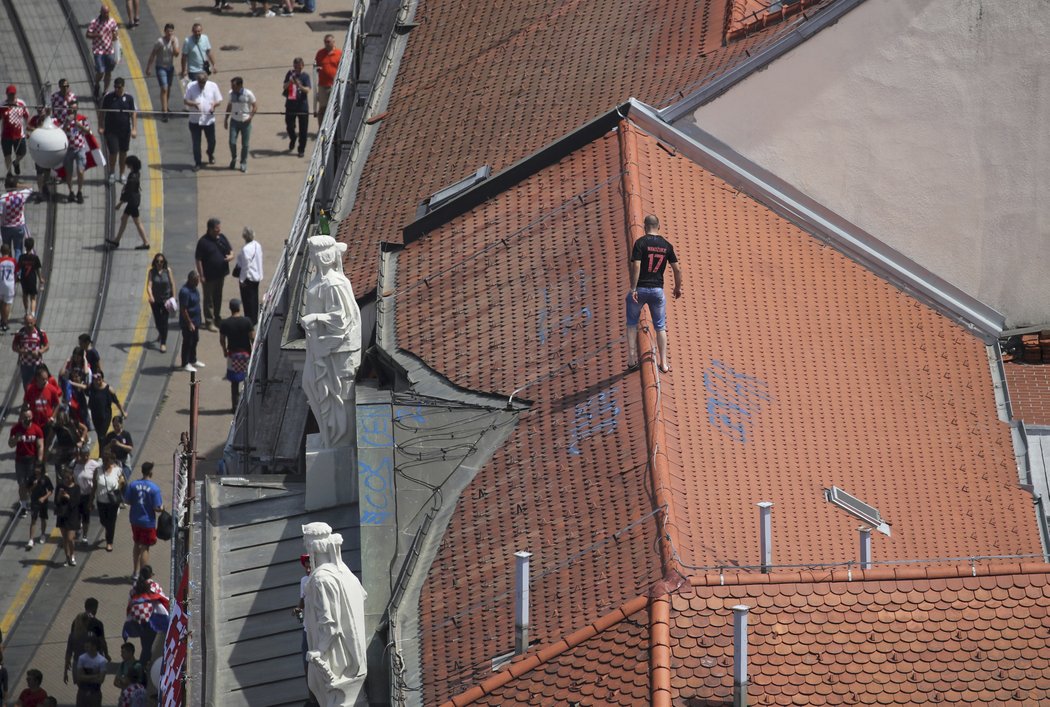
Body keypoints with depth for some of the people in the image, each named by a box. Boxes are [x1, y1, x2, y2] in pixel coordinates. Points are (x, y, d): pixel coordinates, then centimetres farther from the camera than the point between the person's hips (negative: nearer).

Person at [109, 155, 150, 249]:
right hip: (134, 199, 10)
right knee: (123, 218, 18)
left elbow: (129, 191, -23)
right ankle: (116, 241, 27)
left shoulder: (133, 176, -25)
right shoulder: (137, 173, 3)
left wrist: (120, 203, -16)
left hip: (133, 200, -10)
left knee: (137, 222, 0)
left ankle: (146, 243, 8)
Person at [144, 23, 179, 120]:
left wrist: (173, 43, -23)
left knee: (168, 88, 17)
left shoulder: (175, 40, -3)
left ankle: (165, 108, 35)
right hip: (161, 67, -5)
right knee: (164, 89, -13)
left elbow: (176, 54, -13)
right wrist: (148, 68, -9)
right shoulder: (160, 41, -17)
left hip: (170, 67, 5)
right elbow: (152, 55, -10)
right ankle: (164, 112, -14)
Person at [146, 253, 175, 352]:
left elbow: (172, 284, -2)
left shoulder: (168, 271, -10)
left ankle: (163, 343, -3)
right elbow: (149, 285, -20)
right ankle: (161, 334, 47)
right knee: (157, 320, 15)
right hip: (155, 300, 1)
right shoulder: (151, 272, -11)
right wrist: (150, 296, -37)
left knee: (164, 320, -6)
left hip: (166, 299, -1)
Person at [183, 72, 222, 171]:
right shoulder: (191, 87, -4)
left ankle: (211, 155, 43)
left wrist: (214, 105, -20)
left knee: (211, 141, 13)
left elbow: (219, 100, 3)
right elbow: (185, 100, -4)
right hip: (195, 119, -1)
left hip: (209, 119, 1)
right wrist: (194, 104, -25)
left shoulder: (213, 86, -2)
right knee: (196, 143, 2)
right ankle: (198, 163, 14)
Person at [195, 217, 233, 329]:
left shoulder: (222, 238, 2)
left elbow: (230, 249, 14)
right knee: (209, 299, 4)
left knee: (218, 297, 18)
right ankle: (209, 322, 12)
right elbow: (198, 260, -15)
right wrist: (201, 276, -16)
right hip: (209, 276, -6)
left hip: (220, 274, 6)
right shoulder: (203, 241, -17)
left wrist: (231, 256, -11)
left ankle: (217, 319, 31)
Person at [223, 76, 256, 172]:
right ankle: (233, 159, 21)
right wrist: (226, 119, 11)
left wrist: (250, 117, -16)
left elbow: (255, 106, -4)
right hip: (234, 121, 3)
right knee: (232, 142, -5)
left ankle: (243, 163, 19)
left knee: (245, 144, 3)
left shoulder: (248, 94, -13)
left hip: (245, 122, -3)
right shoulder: (231, 93, -1)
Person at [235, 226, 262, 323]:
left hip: (248, 278, -8)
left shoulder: (246, 249, -27)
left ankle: (250, 321, 12)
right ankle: (255, 320, 30)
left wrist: (242, 279, -13)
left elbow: (245, 266, -23)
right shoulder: (257, 245, -1)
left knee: (248, 300, 4)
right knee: (254, 298, 19)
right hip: (257, 276, 9)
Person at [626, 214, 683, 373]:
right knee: (660, 327, 13)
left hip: (640, 288, -2)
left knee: (632, 324, 15)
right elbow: (677, 269, 4)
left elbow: (636, 266, -18)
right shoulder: (666, 245, 2)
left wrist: (633, 289, -16)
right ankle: (664, 363, 11)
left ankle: (631, 359, 9)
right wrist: (678, 287, 18)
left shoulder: (640, 243, -9)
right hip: (657, 289, 2)